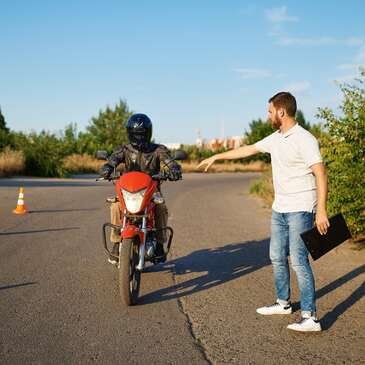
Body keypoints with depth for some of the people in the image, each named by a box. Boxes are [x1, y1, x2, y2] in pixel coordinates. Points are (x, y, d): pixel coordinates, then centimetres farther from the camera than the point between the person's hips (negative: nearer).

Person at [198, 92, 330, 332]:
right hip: (280, 208, 9)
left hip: (300, 210, -9)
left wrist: (321, 210, -25)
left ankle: (310, 317, -11)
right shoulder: (276, 139, 11)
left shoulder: (304, 139, -15)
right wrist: (216, 157, 29)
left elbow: (320, 174, -19)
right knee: (277, 257, 16)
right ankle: (283, 303, 31)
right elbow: (248, 149, 23)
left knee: (299, 260, -13)